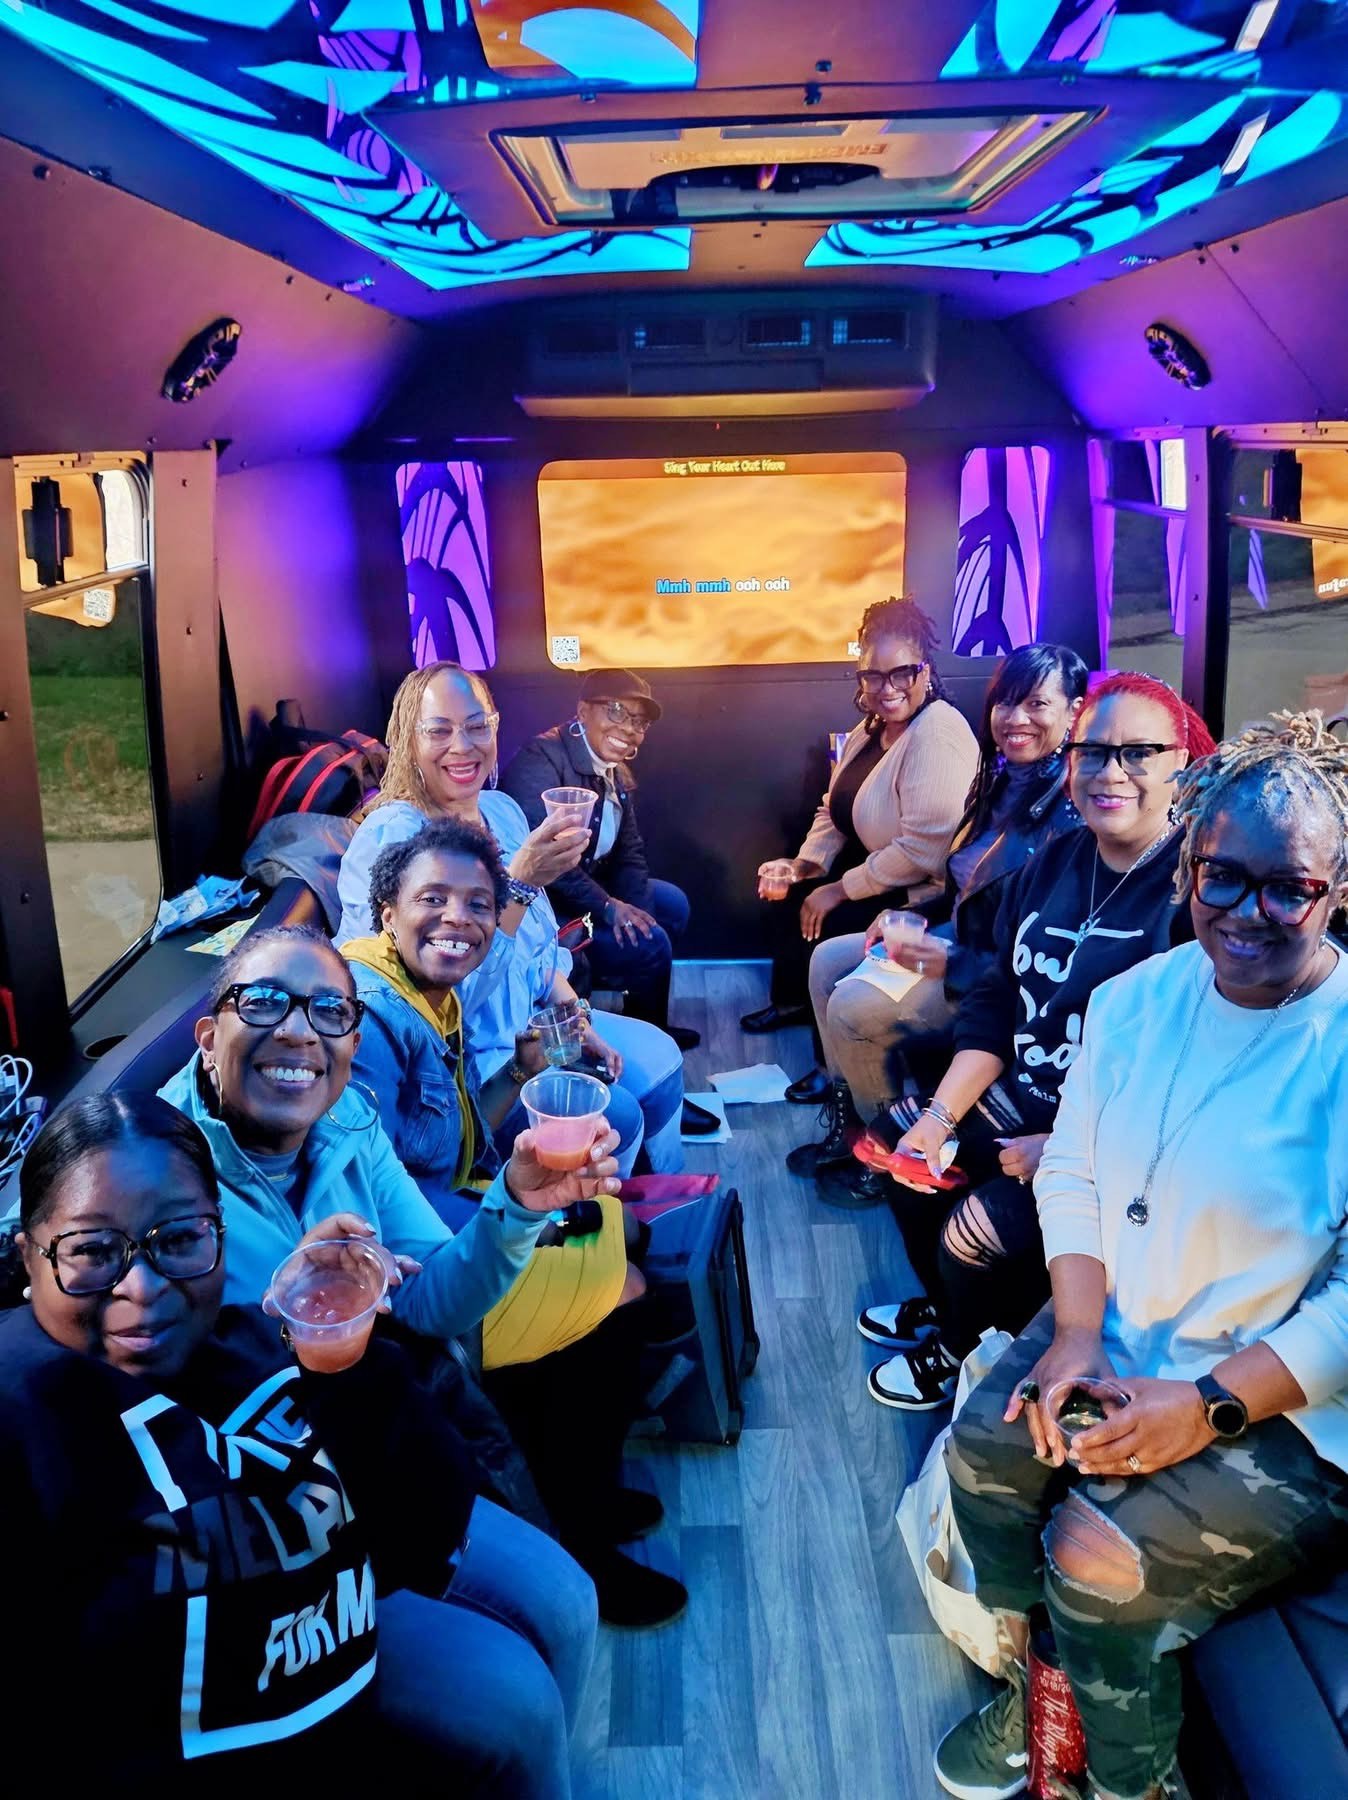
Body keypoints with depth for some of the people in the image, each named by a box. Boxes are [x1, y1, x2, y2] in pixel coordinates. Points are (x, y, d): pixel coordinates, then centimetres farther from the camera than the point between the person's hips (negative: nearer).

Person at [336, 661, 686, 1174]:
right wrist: (518, 881, -38)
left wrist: (575, 1019, 3)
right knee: (613, 1114, -18)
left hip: (532, 1022, 8)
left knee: (660, 1059, 9)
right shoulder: (390, 837, -23)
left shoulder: (502, 810, 1)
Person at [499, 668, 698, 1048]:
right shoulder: (540, 759, -23)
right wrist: (608, 906, -29)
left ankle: (648, 1026, 24)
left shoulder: (618, 773, 7)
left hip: (591, 890, 10)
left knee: (672, 902, 14)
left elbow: (630, 852, 6)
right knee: (647, 944, -16)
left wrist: (632, 908, -13)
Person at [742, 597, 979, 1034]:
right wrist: (805, 864, -4)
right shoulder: (872, 726, 4)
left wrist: (841, 890, -22)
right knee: (785, 893, 11)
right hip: (873, 867, 10)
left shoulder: (937, 736, -26)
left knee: (820, 927, -18)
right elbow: (835, 810, 14)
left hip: (926, 891, -10)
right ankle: (793, 1000, 33)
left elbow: (923, 850, -31)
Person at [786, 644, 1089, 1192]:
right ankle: (843, 1090, 17)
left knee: (854, 1005, -18)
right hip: (961, 939, 10)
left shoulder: (1071, 816, -24)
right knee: (828, 960, 9)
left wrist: (952, 963, -25)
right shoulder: (1000, 781, 3)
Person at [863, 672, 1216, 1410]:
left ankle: (962, 1351, 17)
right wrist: (941, 1114, -3)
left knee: (976, 1236, -17)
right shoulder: (1052, 864, 4)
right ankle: (944, 1304, 36)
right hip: (1022, 1095, 8)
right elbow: (994, 1002, 7)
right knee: (911, 1156, 10)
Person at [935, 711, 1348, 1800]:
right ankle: (1040, 1681, 20)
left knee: (1099, 1554, -18)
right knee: (987, 1445, -10)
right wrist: (1077, 1333, -9)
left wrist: (1211, 1405, -23)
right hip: (1122, 1335, 6)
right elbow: (1072, 1172, 4)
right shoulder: (1138, 998, -1)